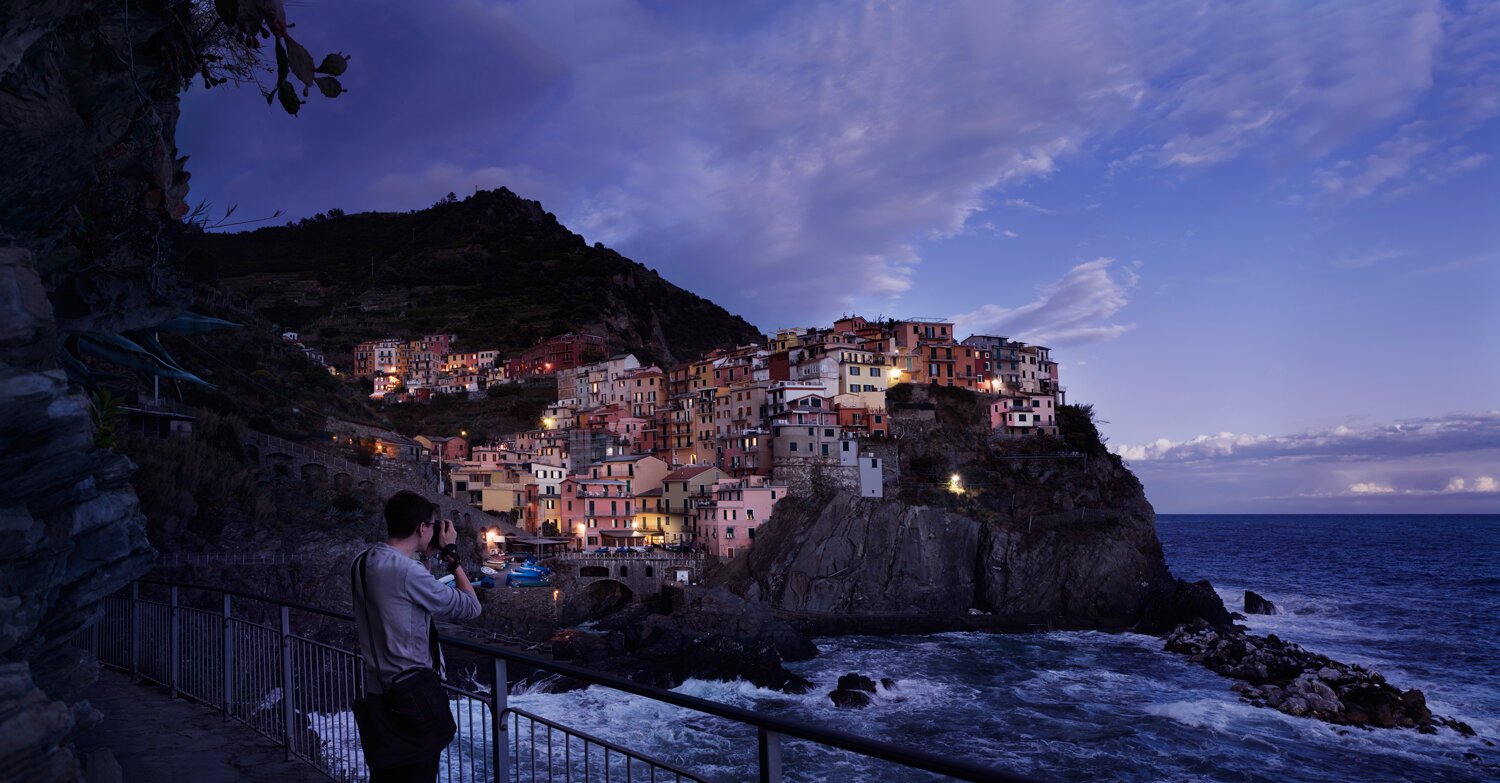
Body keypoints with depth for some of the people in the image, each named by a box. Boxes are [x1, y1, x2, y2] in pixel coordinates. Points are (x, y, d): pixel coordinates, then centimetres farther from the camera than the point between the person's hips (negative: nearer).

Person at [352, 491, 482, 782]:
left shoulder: (364, 562, 2)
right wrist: (451, 555, -9)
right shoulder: (408, 571, -24)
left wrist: (428, 555, 9)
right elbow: (470, 607, -17)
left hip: (378, 688, 9)